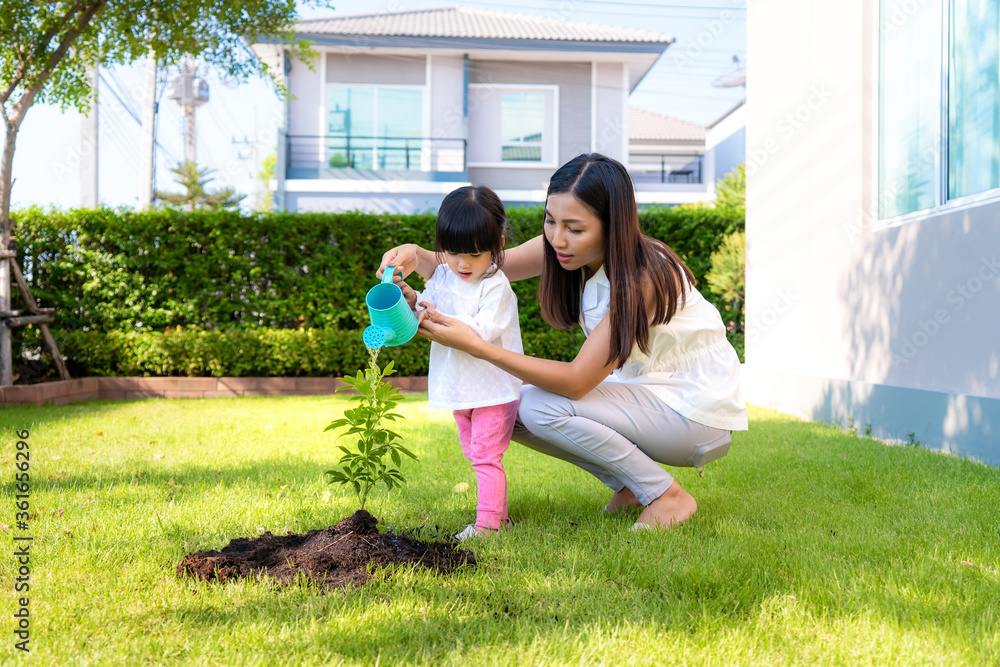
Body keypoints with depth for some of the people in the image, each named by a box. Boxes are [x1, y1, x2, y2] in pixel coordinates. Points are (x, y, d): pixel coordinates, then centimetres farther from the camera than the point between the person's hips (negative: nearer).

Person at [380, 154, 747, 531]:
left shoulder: (644, 277, -30)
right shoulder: (569, 248, -8)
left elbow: (576, 381, -31)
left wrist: (473, 345, -37)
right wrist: (418, 256, -27)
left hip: (699, 416, -8)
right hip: (643, 392, 8)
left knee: (542, 407, -24)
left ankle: (668, 496, -7)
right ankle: (630, 484, 7)